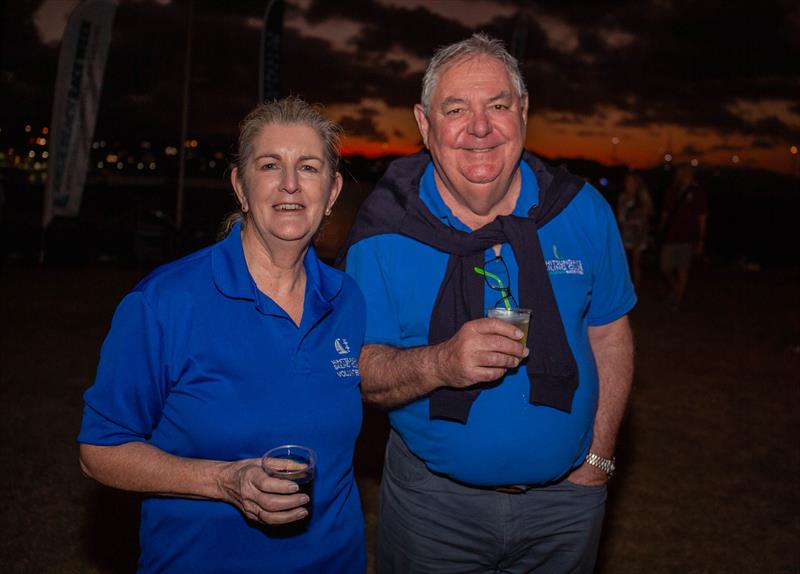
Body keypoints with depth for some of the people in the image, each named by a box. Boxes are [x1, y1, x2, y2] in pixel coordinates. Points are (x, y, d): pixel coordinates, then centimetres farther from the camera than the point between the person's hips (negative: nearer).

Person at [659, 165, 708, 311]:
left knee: (683, 271, 0)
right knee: (665, 267, 4)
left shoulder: (697, 193, -2)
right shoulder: (672, 191, 8)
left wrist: (700, 241, -3)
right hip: (669, 237, 4)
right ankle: (674, 289, 32)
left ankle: (677, 302, 10)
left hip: (687, 238, -3)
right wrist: (662, 231, 12)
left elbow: (702, 219, 0)